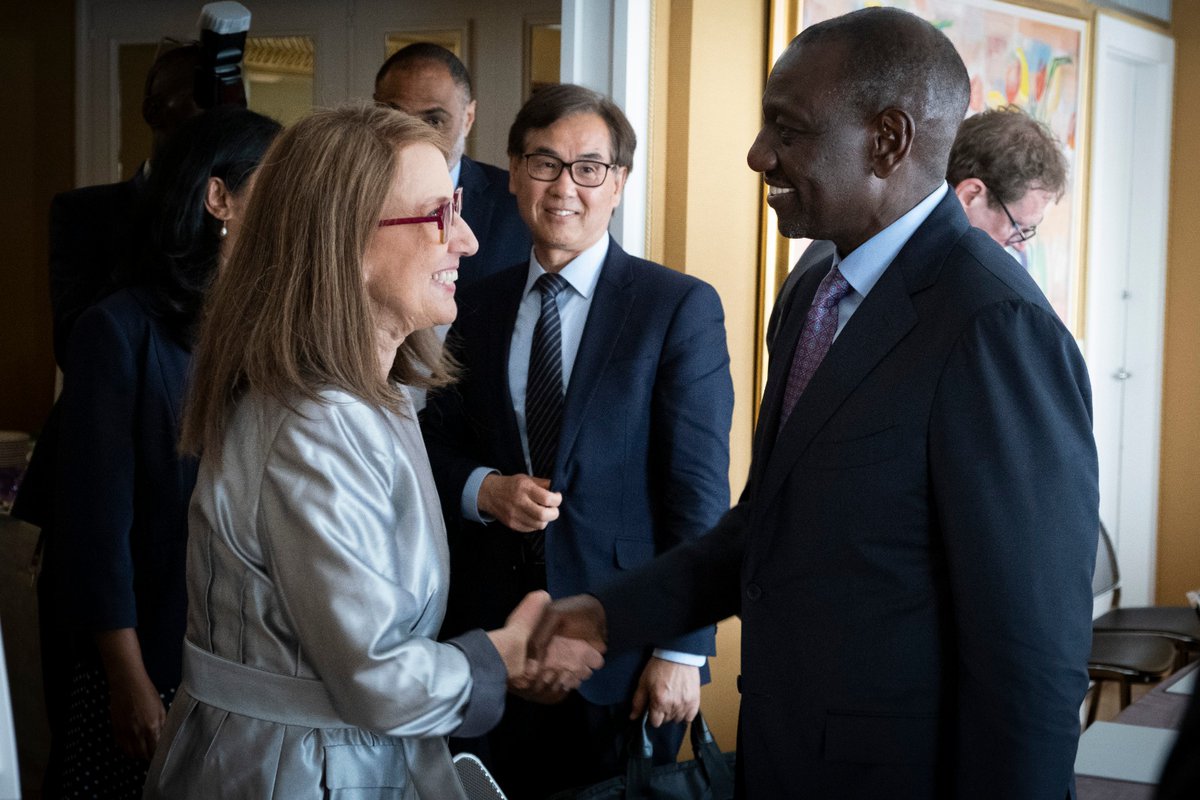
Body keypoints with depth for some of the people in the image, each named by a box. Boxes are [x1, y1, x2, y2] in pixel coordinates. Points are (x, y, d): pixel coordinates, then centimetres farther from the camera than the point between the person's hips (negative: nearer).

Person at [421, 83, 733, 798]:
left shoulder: (681, 307, -6)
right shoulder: (480, 307, 8)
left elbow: (699, 492, -9)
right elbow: (440, 445, 13)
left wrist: (683, 650, -12)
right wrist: (483, 490, -10)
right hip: (492, 629, 4)